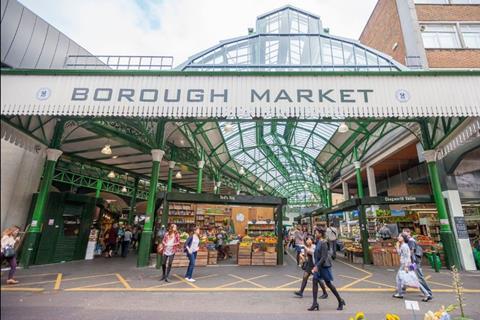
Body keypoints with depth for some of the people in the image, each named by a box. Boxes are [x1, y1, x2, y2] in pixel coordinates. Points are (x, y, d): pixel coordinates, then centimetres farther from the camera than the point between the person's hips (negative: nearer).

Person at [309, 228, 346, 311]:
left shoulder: (323, 243, -18)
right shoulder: (318, 242, 9)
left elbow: (323, 257, -21)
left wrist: (317, 266, -23)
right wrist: (315, 266, 18)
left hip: (324, 266, -8)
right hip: (318, 265, 8)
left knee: (328, 284, 5)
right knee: (315, 281, 1)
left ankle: (340, 301, 26)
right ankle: (315, 303, 5)